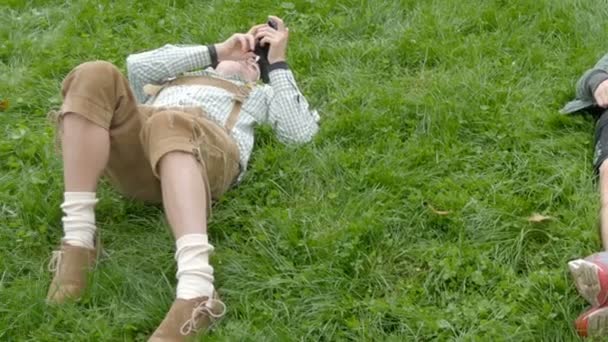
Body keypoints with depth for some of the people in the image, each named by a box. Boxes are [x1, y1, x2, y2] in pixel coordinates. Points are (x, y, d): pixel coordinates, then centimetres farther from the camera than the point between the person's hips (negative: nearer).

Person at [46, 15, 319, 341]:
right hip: (135, 151, 3)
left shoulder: (258, 95, 39)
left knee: (169, 123, -40)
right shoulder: (173, 77, 43)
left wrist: (277, 62, 19)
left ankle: (196, 289, -60)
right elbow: (137, 66, 19)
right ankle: (77, 238, -31)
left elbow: (300, 131, 18)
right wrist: (217, 50, 19)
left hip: (207, 155, -3)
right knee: (94, 76, -26)